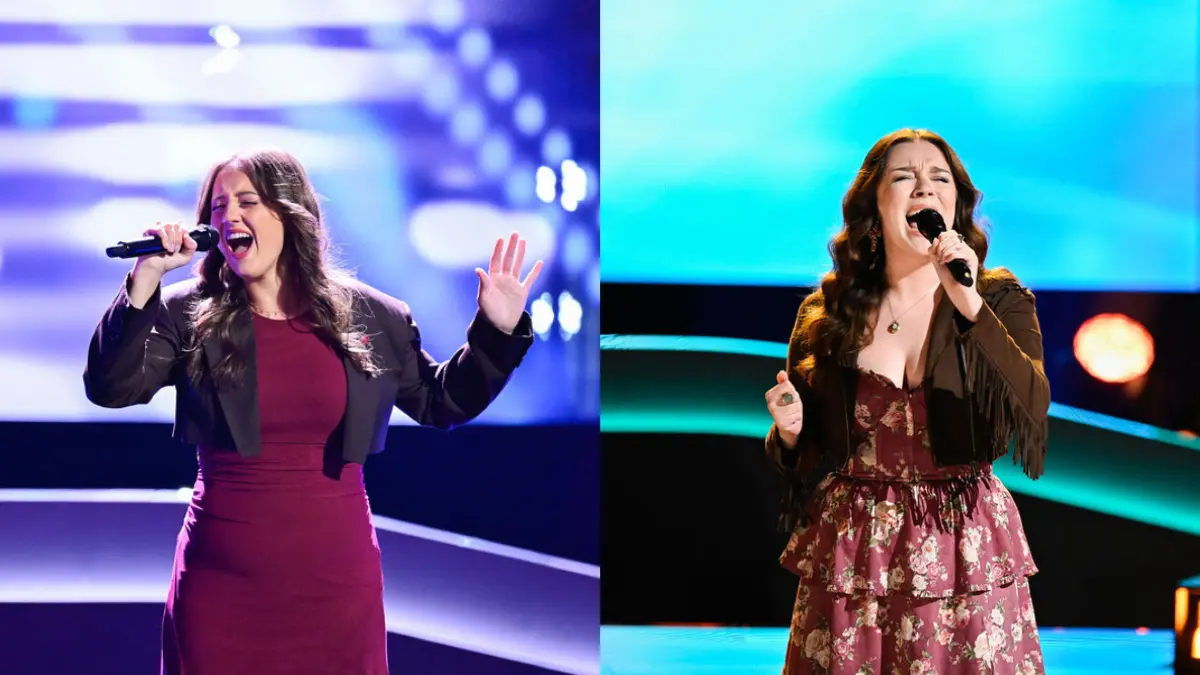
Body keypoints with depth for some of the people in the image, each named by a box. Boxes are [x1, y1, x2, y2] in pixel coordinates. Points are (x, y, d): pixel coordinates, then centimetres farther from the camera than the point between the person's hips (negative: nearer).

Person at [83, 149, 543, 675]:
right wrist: (144, 279, -18)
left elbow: (440, 402, 13)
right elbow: (110, 389, -11)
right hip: (220, 578, -1)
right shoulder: (188, 314, 0)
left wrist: (497, 332, 0)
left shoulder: (369, 315, 3)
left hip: (336, 575, 1)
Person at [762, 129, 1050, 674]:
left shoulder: (1001, 301, 0)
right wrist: (788, 432, -11)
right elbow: (801, 458, 12)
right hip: (850, 557, 1)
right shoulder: (826, 315, 3)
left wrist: (970, 304, -26)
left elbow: (1031, 410, -18)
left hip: (966, 551, -1)